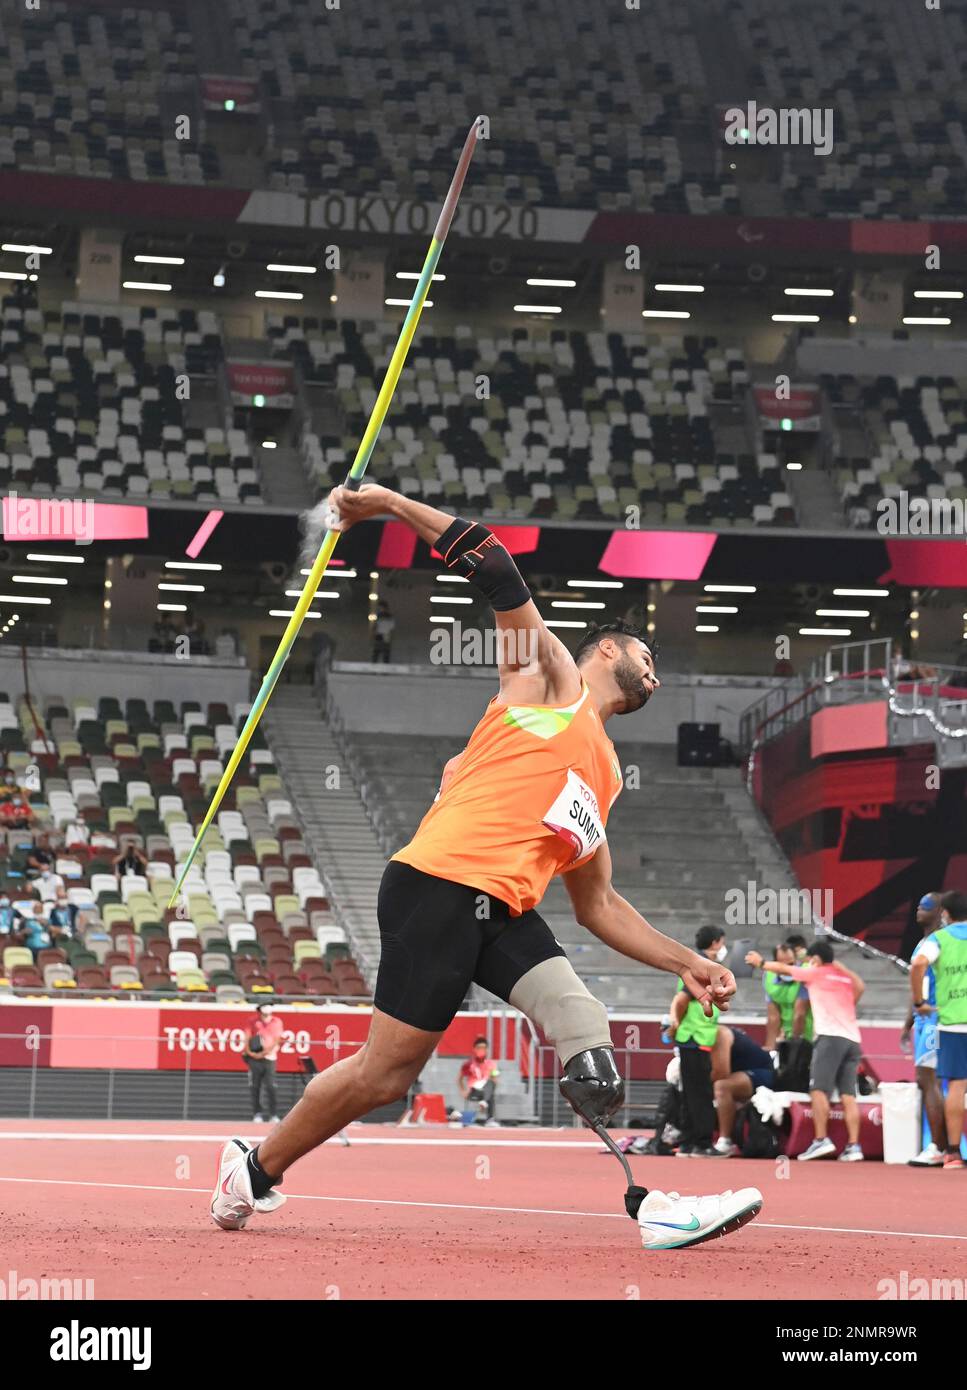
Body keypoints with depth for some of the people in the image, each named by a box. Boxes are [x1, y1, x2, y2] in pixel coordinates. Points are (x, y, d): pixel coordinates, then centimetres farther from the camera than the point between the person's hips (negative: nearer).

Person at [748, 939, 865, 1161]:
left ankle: (821, 1140, -17)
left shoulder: (815, 973, 9)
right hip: (853, 1039, 6)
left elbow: (783, 968, 21)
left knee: (818, 1089, -7)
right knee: (848, 1095, 0)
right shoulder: (846, 978, 23)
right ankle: (853, 1146, -8)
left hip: (830, 1036, -6)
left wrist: (761, 962, 35)